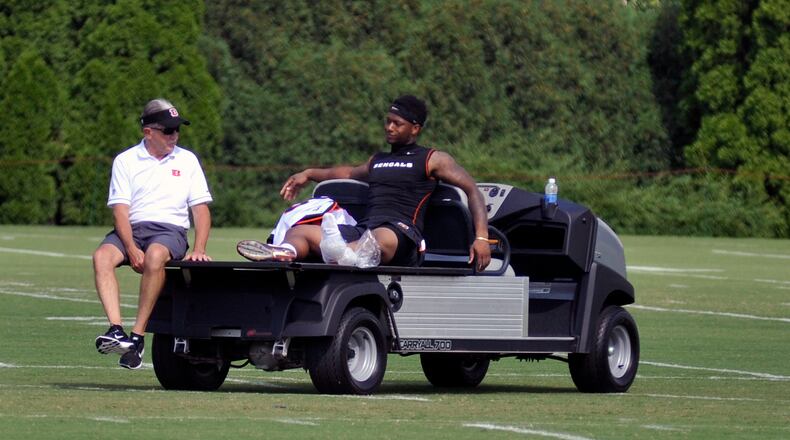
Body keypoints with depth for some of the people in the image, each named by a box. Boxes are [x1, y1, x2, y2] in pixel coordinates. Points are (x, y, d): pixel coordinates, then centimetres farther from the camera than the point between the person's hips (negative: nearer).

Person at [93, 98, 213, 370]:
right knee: (102, 256, -31)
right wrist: (132, 249, -17)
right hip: (132, 228, 1)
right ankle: (116, 330, -42)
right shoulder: (126, 161, 9)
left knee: (155, 256, -37)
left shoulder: (187, 160, 14)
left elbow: (201, 208, 9)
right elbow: (120, 208, -1)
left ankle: (137, 336, -35)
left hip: (171, 230, -1)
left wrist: (198, 250, -7)